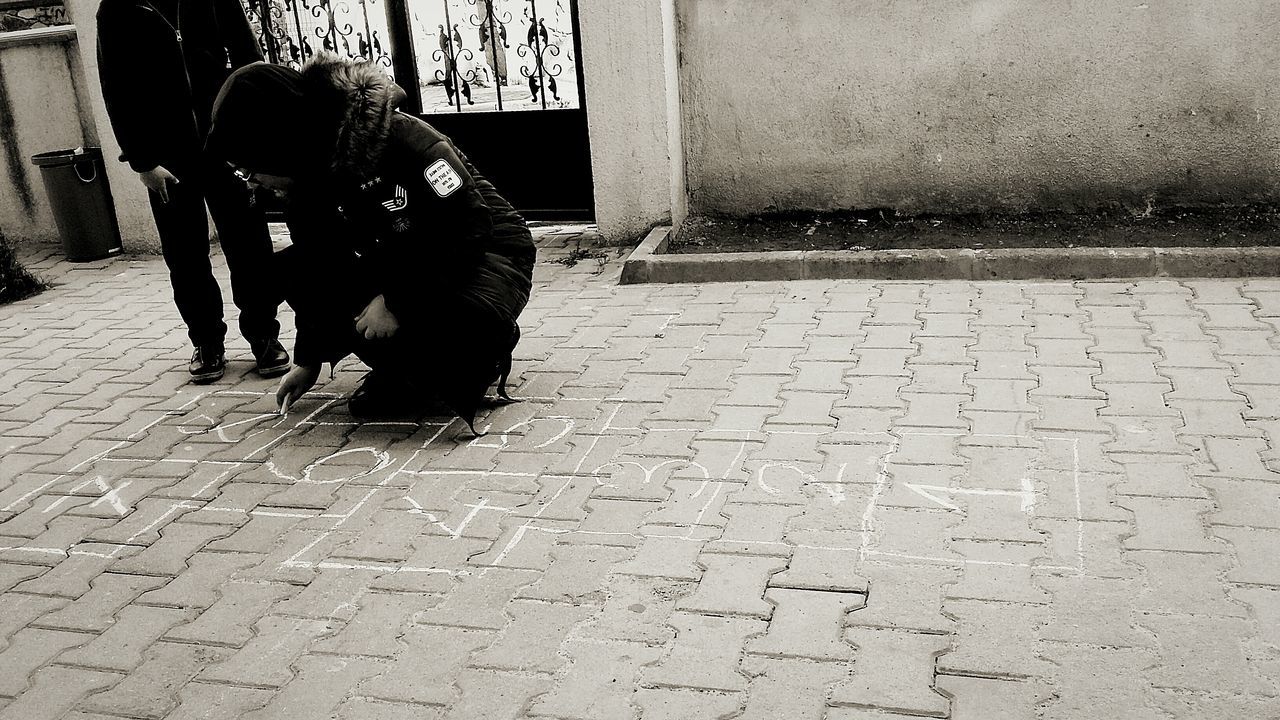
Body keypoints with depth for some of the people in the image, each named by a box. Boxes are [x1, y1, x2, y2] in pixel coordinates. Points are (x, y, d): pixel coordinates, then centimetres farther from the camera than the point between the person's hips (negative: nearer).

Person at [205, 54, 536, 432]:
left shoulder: (401, 139, -28)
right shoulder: (305, 183, -3)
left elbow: (470, 226, -29)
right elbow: (319, 273, 9)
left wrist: (396, 301, -28)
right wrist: (308, 360, 12)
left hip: (484, 252, -8)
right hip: (404, 262, 8)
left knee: (465, 324, -42)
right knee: (292, 269, -10)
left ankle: (483, 353, -3)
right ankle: (403, 369, -1)